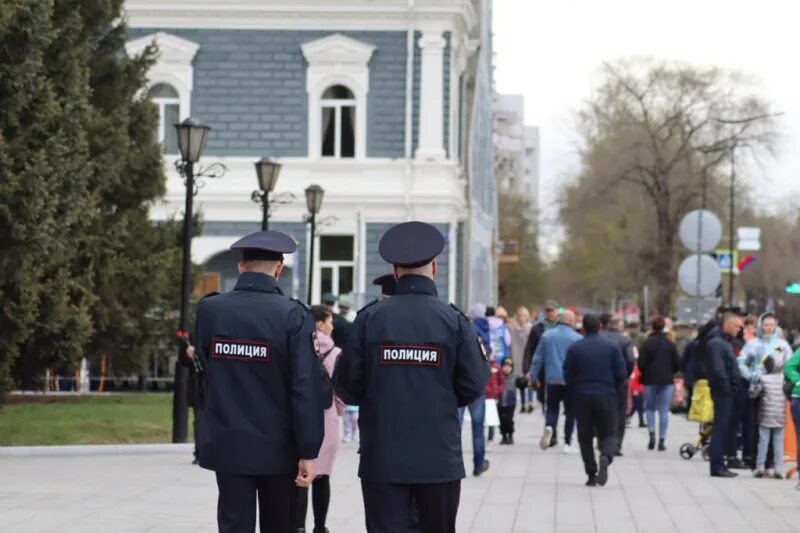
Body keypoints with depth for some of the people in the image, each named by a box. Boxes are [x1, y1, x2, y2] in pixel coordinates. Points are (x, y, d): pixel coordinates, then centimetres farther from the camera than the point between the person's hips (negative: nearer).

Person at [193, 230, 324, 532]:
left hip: (228, 446, 2)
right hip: (279, 449, -2)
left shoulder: (209, 310, -1)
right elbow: (306, 389, -15)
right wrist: (309, 452, -12)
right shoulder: (293, 316, -12)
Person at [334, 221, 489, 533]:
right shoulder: (454, 321, -4)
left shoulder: (370, 319, -4)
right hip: (439, 457, 0)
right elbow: (473, 387, -3)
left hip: (382, 458, 0)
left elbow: (346, 386, -3)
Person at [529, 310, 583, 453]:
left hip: (552, 379, 2)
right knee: (570, 411, 8)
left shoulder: (547, 335, 4)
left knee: (552, 408, 12)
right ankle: (567, 443, 7)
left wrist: (534, 376, 15)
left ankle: (549, 427, -20)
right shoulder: (577, 338, -5)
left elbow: (538, 358, 7)